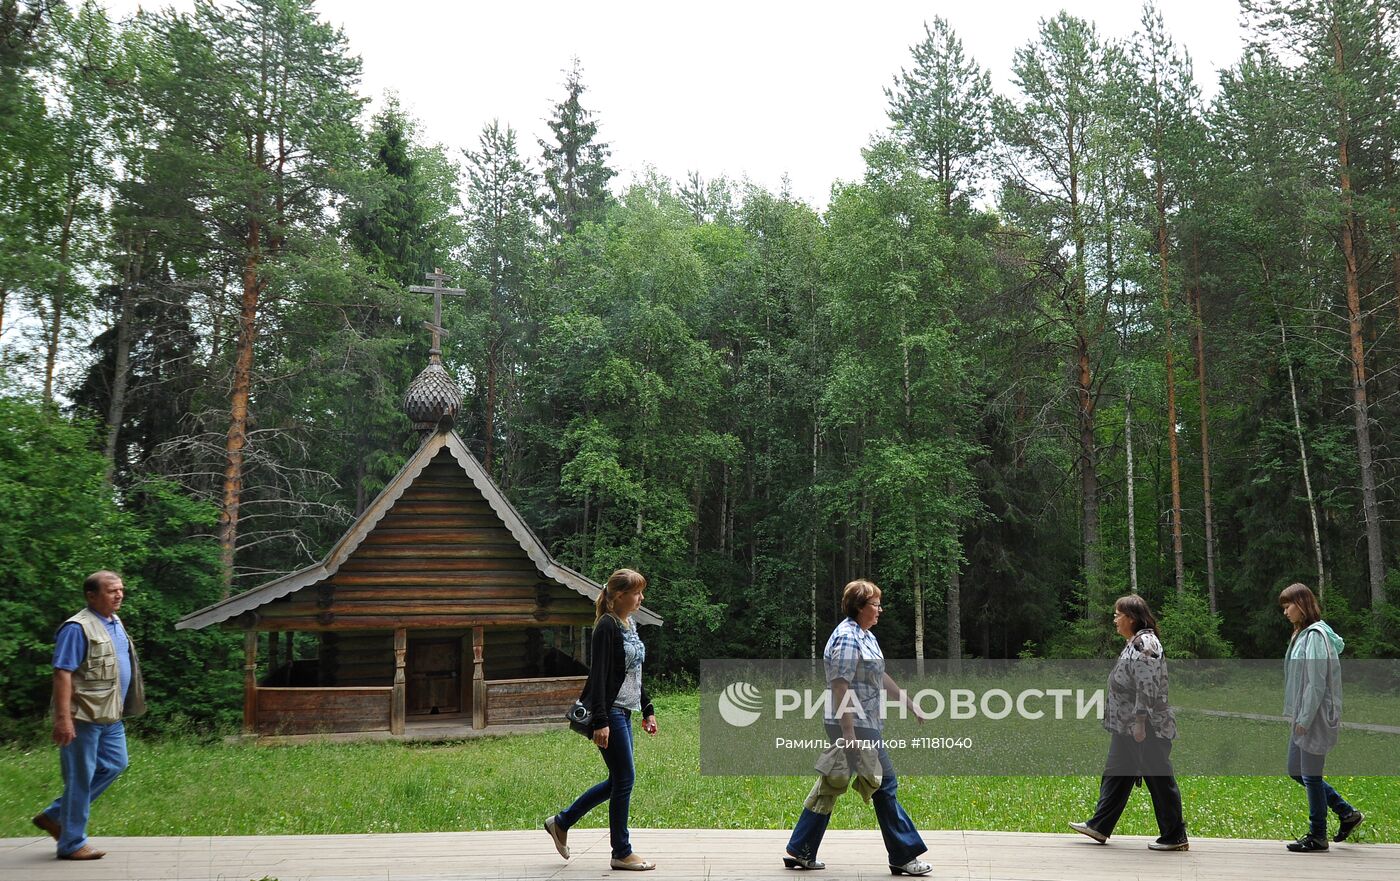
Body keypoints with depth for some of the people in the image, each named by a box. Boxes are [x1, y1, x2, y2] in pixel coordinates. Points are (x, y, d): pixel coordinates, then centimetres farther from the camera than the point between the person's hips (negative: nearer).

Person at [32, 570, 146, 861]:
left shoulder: (116, 623, 12)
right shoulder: (78, 628, -16)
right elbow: (63, 673, -20)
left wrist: (124, 706, 23)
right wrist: (63, 718, -25)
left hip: (110, 715, 9)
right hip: (83, 717, -9)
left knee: (114, 765, 14)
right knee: (80, 778, 0)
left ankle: (55, 815, 24)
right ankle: (72, 843, 13)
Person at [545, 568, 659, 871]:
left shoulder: (629, 625, 13)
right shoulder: (607, 627, -14)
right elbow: (598, 676, -19)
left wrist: (647, 710, 19)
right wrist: (600, 722, -23)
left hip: (623, 712, 10)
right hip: (608, 713, -10)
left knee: (619, 780, 12)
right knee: (624, 779, -3)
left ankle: (561, 822, 24)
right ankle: (621, 853, 9)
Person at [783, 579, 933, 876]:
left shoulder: (867, 636, 16)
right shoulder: (848, 638, -17)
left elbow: (882, 677, 25)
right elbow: (840, 687, -22)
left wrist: (912, 706, 26)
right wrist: (849, 734, -24)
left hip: (862, 724, 10)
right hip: (855, 725, -10)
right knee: (884, 785, -2)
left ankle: (799, 851, 17)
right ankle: (903, 856, 8)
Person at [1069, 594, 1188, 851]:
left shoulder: (1145, 644, -17)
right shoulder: (1134, 644, 15)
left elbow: (1148, 687, -23)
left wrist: (1140, 723, -23)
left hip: (1146, 728, -11)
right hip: (1127, 728, 11)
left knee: (1159, 779, 0)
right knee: (1115, 774, 13)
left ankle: (1175, 837, 10)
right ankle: (1099, 827, 20)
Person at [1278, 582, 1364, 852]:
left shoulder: (1315, 635, -17)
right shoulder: (1302, 634, 13)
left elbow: (1316, 683, -20)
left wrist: (1304, 719, -18)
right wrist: (1295, 717, 14)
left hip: (1315, 718, -10)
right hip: (1302, 717, 10)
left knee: (1311, 776, -1)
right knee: (1295, 771, 16)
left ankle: (1317, 837, 11)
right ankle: (1348, 813, 25)